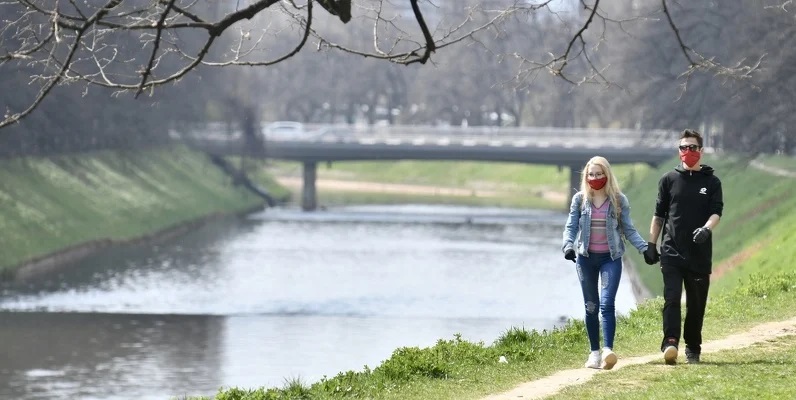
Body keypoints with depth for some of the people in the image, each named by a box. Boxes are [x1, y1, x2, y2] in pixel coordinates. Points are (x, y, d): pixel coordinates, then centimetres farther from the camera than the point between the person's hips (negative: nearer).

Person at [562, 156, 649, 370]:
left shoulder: (618, 200, 2)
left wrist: (645, 248, -8)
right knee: (591, 306, 6)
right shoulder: (580, 199, 5)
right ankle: (594, 352, 12)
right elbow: (571, 227, 3)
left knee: (607, 304, -16)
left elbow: (629, 230, 5)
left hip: (611, 258, -2)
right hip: (585, 258, 2)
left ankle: (608, 350, -26)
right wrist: (568, 246, -16)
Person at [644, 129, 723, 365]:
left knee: (697, 303, 5)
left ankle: (693, 349, 17)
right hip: (671, 251, -1)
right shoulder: (669, 180, 10)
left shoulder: (711, 182, 8)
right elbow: (659, 215, 13)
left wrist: (706, 229, -24)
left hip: (700, 254, 1)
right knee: (672, 299, -15)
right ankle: (670, 344, -24)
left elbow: (716, 212, -3)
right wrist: (651, 245, 8)